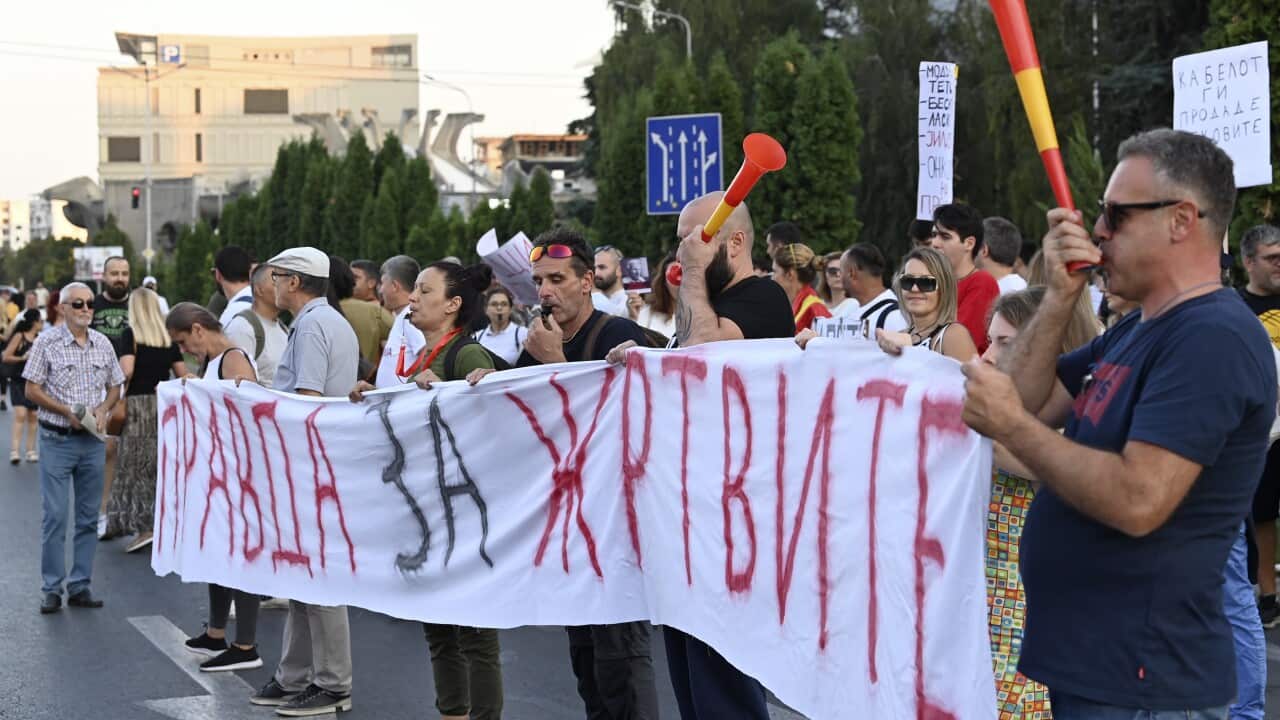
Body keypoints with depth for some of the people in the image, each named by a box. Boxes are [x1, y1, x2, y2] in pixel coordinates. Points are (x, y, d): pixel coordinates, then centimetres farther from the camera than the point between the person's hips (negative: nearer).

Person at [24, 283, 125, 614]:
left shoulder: (103, 344, 7)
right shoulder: (47, 343, -5)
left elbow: (115, 386, 15)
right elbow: (32, 389, -6)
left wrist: (103, 409, -5)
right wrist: (67, 412, -16)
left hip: (92, 440, 4)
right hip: (57, 440, -4)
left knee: (88, 517, 7)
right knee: (55, 516, -4)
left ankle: (80, 586, 16)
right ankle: (52, 589, 4)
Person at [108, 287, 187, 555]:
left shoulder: (131, 334, -5)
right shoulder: (169, 337, 8)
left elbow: (127, 370, -16)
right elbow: (183, 375, 8)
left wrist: (120, 394, 1)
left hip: (138, 403, -4)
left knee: (136, 465, 1)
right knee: (161, 465, 11)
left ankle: (143, 525, -4)